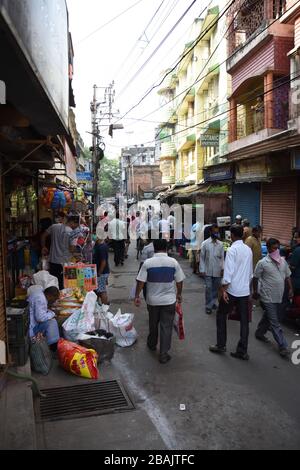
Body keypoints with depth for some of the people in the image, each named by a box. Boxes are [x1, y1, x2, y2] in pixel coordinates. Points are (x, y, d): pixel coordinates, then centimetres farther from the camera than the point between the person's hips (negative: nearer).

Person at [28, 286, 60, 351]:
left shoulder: (40, 292, 6)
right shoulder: (40, 299, -24)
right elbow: (40, 317, -31)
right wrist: (52, 314, -15)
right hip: (31, 329, -10)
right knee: (51, 322, -20)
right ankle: (55, 347, -14)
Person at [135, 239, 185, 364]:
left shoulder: (147, 263, -12)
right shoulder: (173, 262, -9)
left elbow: (140, 281, -10)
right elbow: (179, 281, -1)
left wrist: (137, 296, 2)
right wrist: (179, 294, 14)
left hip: (152, 300, 1)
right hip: (169, 300, -1)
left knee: (153, 323, 22)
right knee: (166, 327, 6)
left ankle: (152, 344, 42)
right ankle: (163, 355, 9)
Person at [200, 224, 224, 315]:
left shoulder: (220, 244, 3)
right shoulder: (205, 243, -5)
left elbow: (222, 257, 7)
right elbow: (202, 257, -4)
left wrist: (222, 268, -2)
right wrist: (202, 270, -8)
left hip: (218, 271, 3)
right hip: (208, 271, -3)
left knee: (216, 288, 11)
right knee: (209, 288, -2)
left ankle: (213, 303, 28)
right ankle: (208, 306, 7)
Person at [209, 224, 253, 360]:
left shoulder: (232, 250, -14)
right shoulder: (248, 250, 6)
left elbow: (228, 272, -19)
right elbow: (250, 272, 14)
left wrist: (223, 290, -14)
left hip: (232, 290, -6)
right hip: (245, 290, 6)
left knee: (221, 315, 12)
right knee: (244, 320, 9)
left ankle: (221, 345, 18)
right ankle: (242, 351, 15)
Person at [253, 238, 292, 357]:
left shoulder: (283, 261, 5)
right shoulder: (263, 263, -12)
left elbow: (287, 276, 15)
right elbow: (255, 278, -3)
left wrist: (290, 289, 7)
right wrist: (255, 292, 2)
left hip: (279, 297, 6)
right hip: (268, 297, -6)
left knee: (268, 317, 20)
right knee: (275, 323, -3)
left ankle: (259, 333, 40)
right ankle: (283, 346, 3)